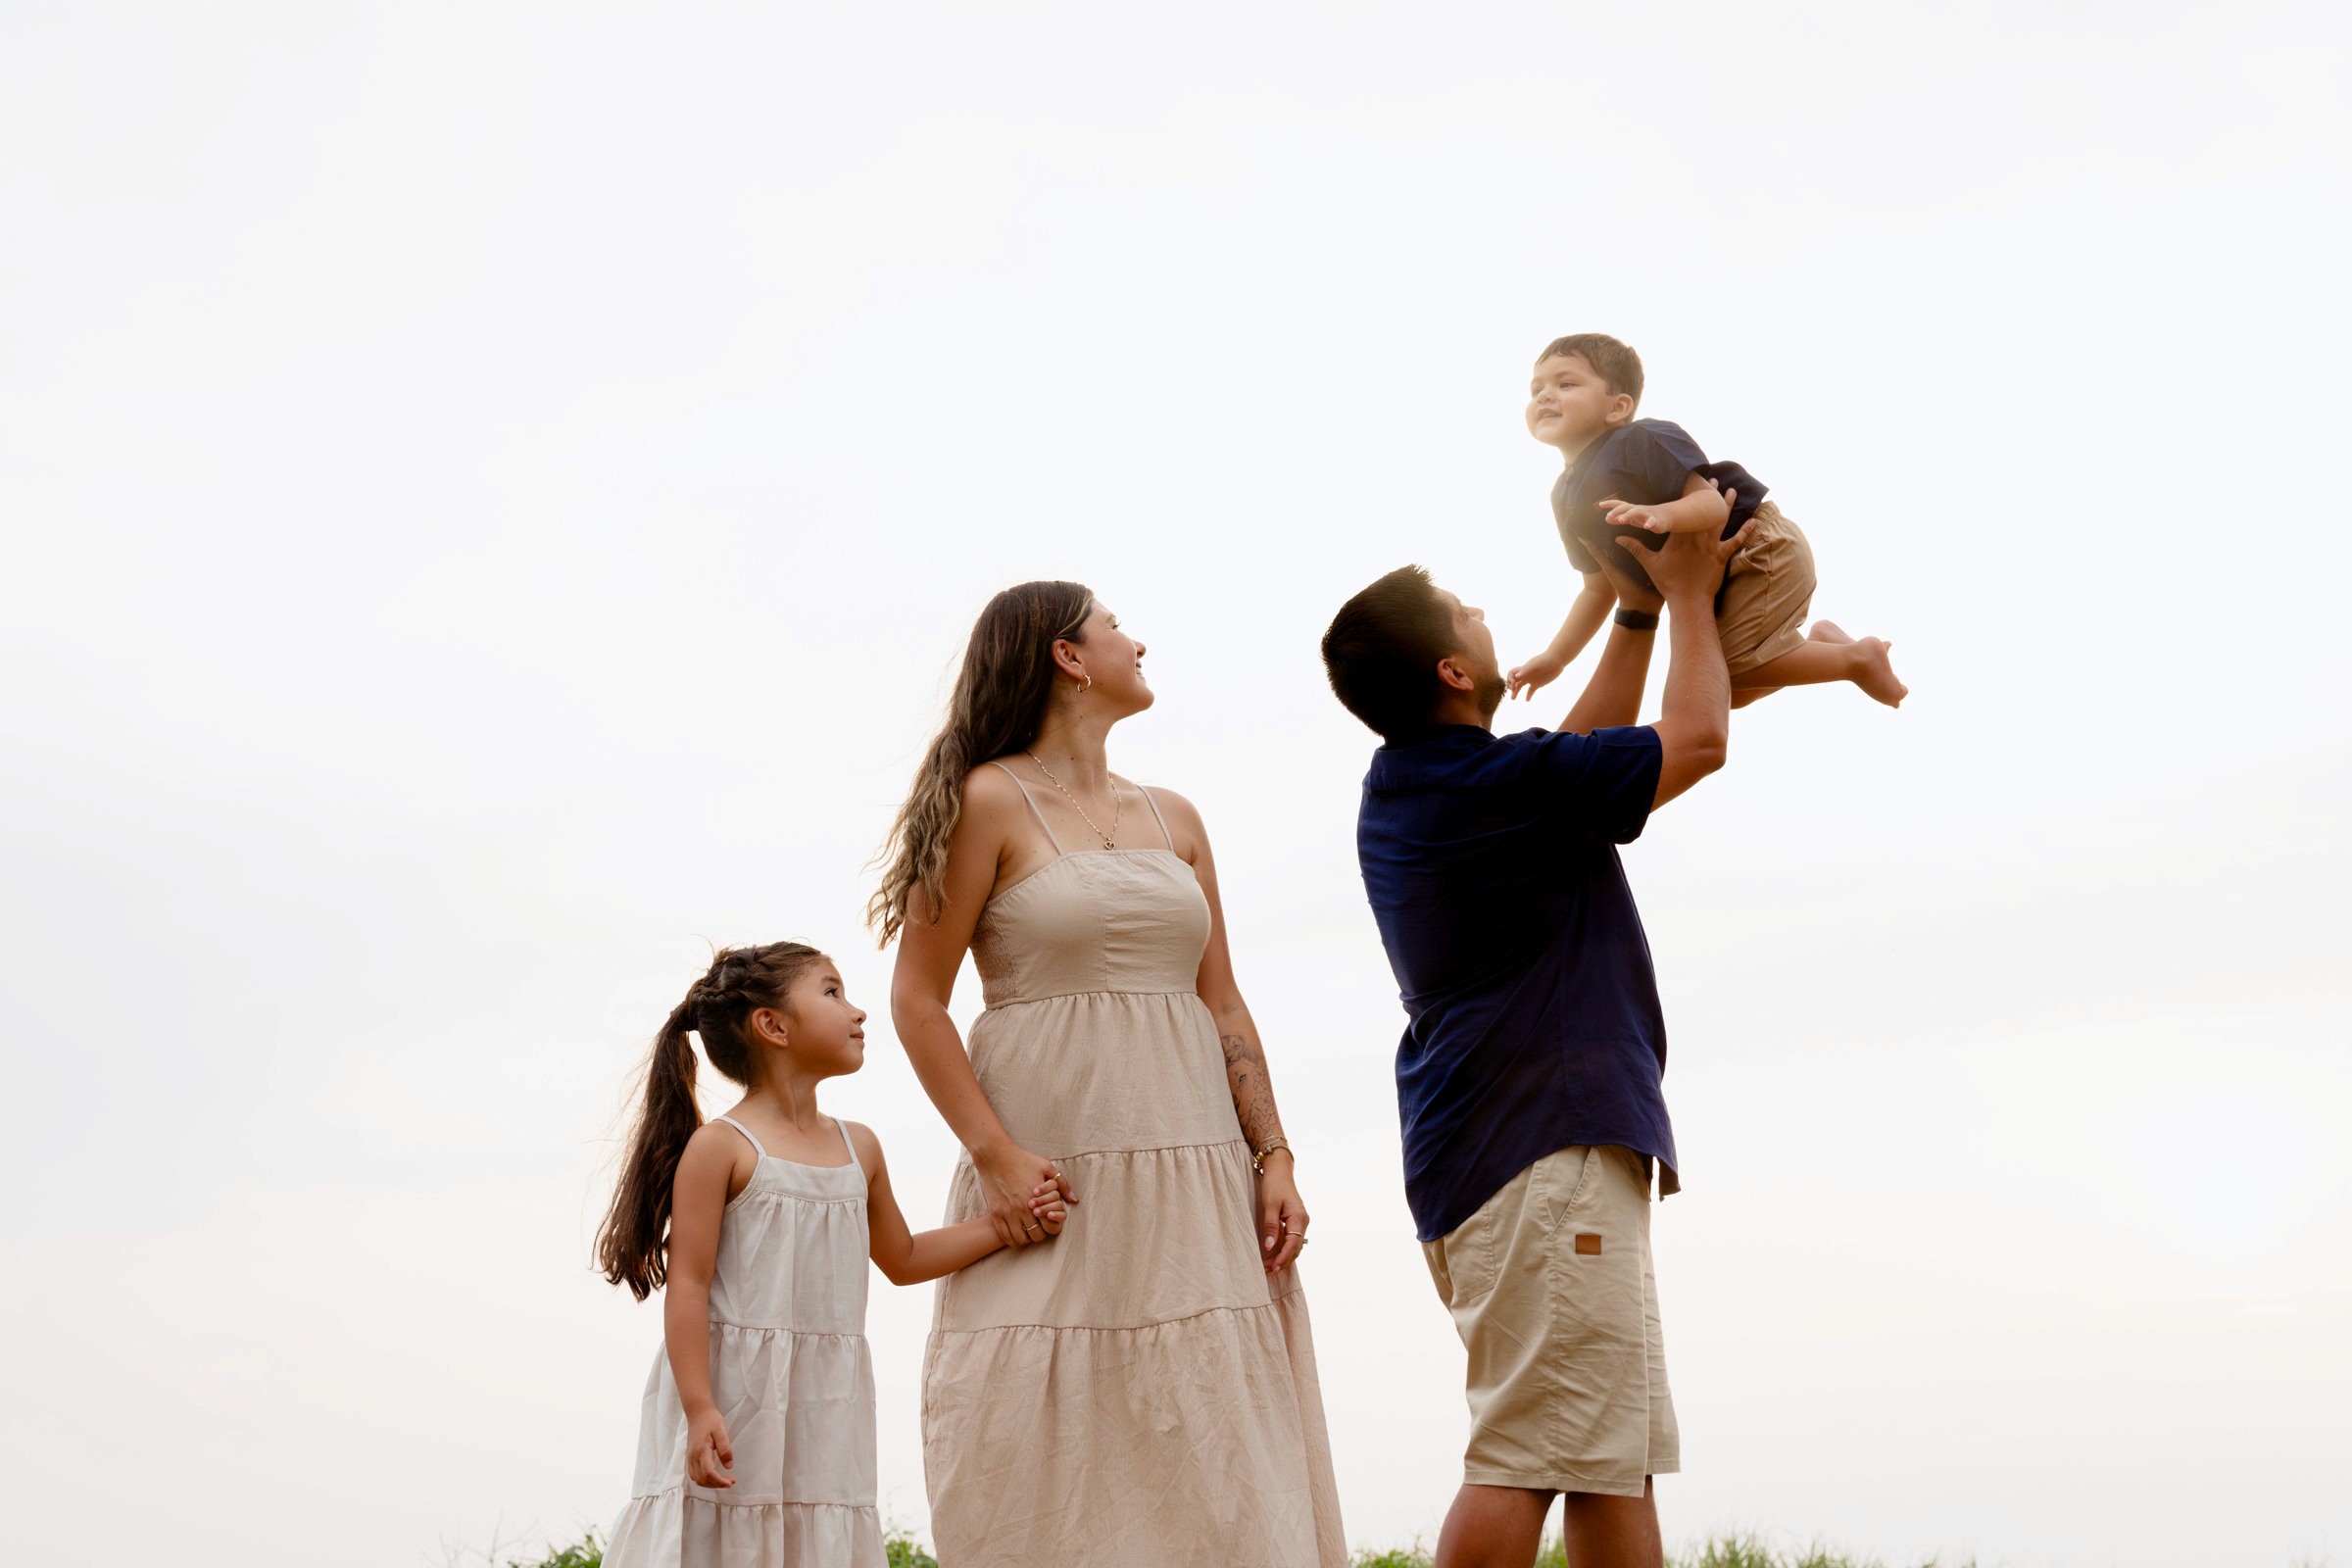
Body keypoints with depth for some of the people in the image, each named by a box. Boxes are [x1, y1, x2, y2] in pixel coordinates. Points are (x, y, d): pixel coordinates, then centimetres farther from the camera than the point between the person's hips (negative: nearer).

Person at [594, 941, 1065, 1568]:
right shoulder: (721, 1146, -7)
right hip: (733, 1397, -6)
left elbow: (902, 1259, 26)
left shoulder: (858, 1149, 13)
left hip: (824, 1411, 6)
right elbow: (687, 1286, -11)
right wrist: (700, 1411, -18)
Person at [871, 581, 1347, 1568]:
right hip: (1051, 1168, -5)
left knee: (1221, 1473, 0)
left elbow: (1223, 1005, 15)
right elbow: (917, 1000, -4)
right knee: (1043, 1471, -6)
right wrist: (995, 1154, -14)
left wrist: (1272, 1157, 4)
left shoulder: (1175, 820, 16)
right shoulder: (990, 801, 0)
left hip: (1192, 1178, 5)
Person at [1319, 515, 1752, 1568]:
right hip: (1545, 1144, -10)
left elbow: (1584, 758, 29)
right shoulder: (1500, 783, -15)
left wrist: (1637, 616, 26)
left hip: (1478, 1148, 10)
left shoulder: (1403, 786, 14)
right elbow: (1699, 739, -5)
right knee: (1533, 1452, -13)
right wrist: (1687, 598, 10)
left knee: (1618, 1458, 10)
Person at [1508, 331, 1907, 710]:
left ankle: (1856, 658, -1)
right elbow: (1600, 588, 11)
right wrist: (1555, 658, 6)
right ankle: (1819, 641, 29)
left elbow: (1710, 502, -31)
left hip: (1763, 552, -9)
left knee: (1731, 668, -17)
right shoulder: (1567, 498, 3)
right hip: (1710, 585, 9)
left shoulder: (1643, 441, -22)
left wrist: (1662, 515, -51)